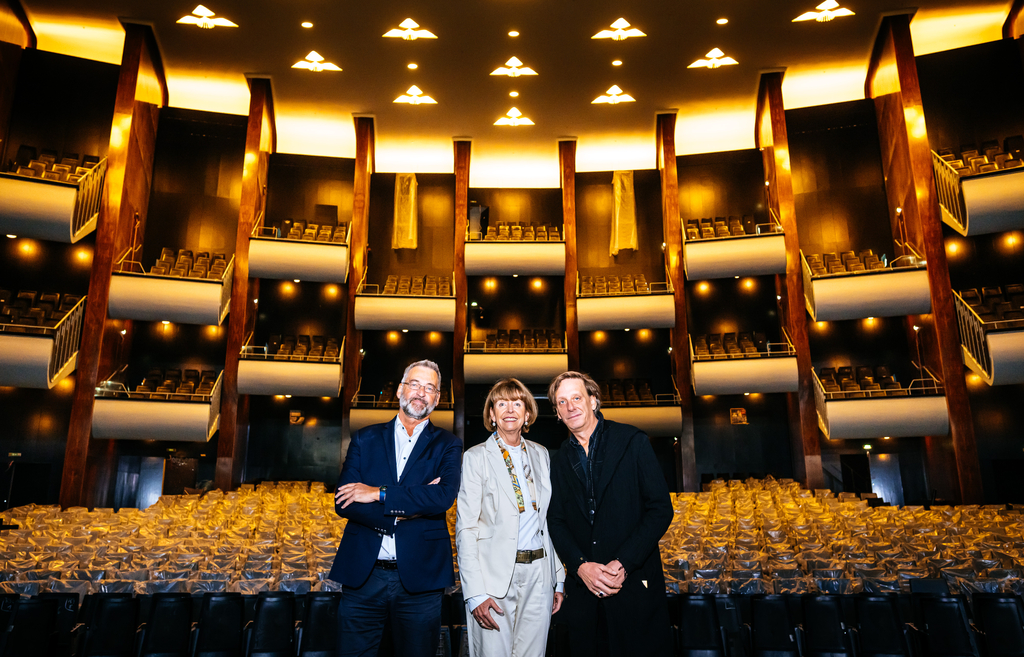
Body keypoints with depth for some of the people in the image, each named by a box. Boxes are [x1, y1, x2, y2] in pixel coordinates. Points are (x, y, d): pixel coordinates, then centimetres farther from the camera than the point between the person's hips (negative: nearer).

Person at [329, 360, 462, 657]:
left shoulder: (447, 445, 2)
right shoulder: (365, 439, 7)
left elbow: (444, 496, -17)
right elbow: (344, 503, -5)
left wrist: (379, 493, -16)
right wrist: (412, 504, -14)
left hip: (419, 577, -1)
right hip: (362, 576, 1)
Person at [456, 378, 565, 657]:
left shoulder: (540, 455, 11)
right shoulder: (477, 457, -2)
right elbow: (465, 528, -6)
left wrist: (558, 579, 12)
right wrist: (475, 593, -13)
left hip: (538, 575, 4)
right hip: (496, 576, -4)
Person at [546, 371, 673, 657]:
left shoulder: (632, 442, -3)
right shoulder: (560, 461, 8)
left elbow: (661, 508, -7)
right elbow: (556, 522, 6)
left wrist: (623, 563, -14)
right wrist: (581, 566, -12)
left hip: (635, 583, -3)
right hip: (583, 590, 3)